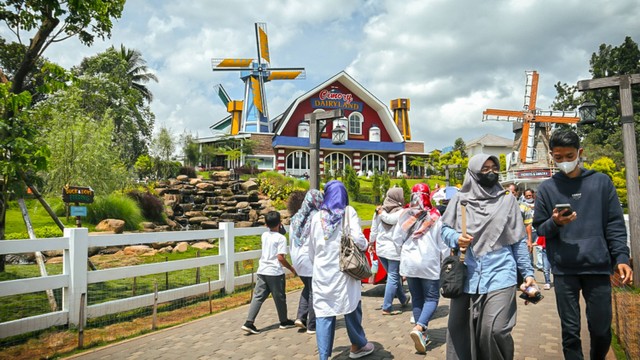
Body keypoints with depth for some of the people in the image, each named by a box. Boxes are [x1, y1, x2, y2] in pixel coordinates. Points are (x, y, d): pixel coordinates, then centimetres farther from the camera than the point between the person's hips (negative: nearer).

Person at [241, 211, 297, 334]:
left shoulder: (264, 235, 7)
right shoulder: (281, 238, -11)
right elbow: (280, 257, -16)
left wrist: (278, 229, 24)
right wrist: (291, 268, -4)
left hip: (262, 271, 5)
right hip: (275, 272, -5)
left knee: (258, 296, 4)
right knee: (279, 298, 10)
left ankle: (249, 322, -5)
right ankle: (284, 321, 26)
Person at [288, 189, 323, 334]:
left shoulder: (296, 217, 7)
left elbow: (291, 239, 12)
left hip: (297, 258, 6)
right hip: (312, 259, -6)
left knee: (307, 287, 23)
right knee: (314, 291, 6)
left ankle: (301, 317, 13)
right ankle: (312, 325, 12)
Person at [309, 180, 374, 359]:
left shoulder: (317, 217, 7)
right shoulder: (348, 212, -2)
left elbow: (311, 248, 14)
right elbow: (358, 238, -13)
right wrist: (365, 246, 9)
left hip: (321, 271, 2)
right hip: (343, 268, -2)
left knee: (323, 313, 4)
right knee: (350, 306, 15)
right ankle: (357, 346, 32)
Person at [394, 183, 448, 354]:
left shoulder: (404, 215, 1)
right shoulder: (435, 216, -6)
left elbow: (397, 237, 6)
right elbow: (442, 241, -3)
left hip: (408, 262, 3)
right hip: (429, 263, -3)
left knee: (416, 298, 14)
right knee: (432, 297, 6)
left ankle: (422, 334, 15)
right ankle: (419, 327, -15)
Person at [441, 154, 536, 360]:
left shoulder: (507, 200, 6)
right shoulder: (460, 200, 5)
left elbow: (519, 240, 8)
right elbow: (444, 229, 10)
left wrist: (527, 272, 4)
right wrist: (456, 239, -11)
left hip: (499, 275, -1)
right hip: (466, 276, 1)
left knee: (495, 330, -12)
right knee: (460, 331, 7)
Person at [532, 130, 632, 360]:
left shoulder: (601, 182, 6)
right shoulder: (546, 188, 5)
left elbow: (615, 225, 6)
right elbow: (539, 229, 8)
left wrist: (621, 257, -5)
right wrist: (554, 223, -12)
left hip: (598, 267, 0)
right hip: (564, 271, 0)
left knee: (602, 330, 8)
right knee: (570, 332, 5)